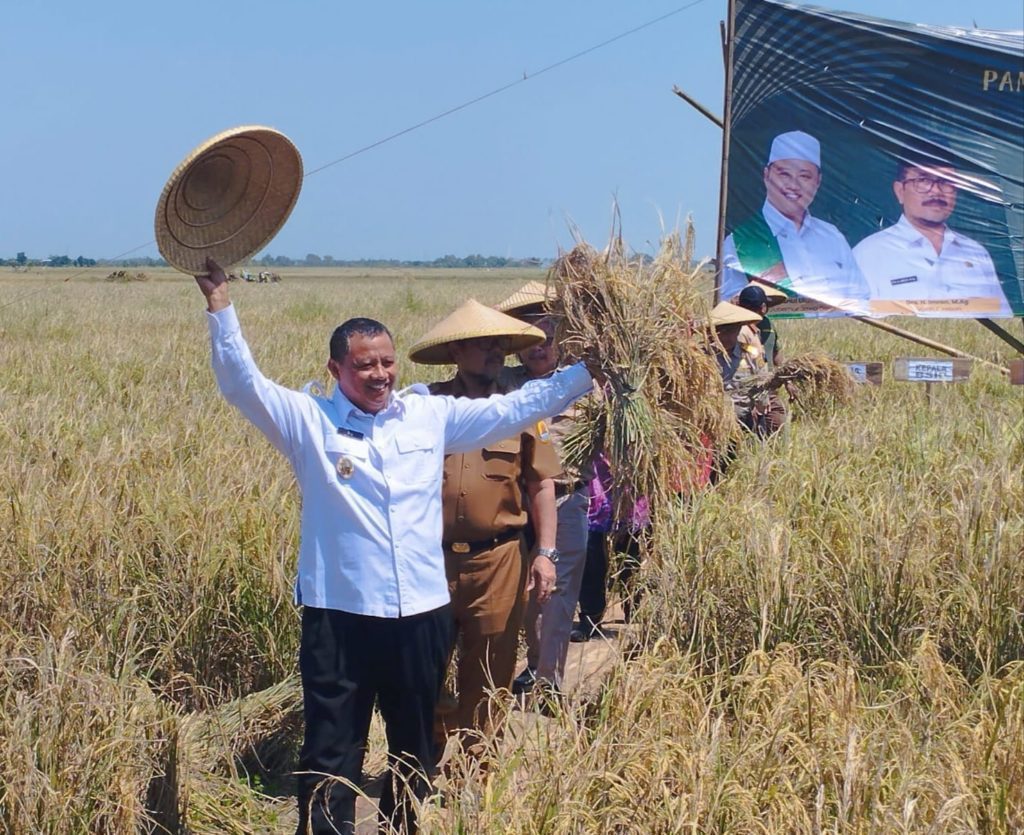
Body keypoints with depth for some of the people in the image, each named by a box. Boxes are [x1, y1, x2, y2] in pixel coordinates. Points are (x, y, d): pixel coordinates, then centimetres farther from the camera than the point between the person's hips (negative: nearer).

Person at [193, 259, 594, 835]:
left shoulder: (432, 415, 6)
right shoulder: (309, 421, -1)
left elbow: (515, 407, 9)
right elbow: (242, 384, -9)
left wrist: (586, 371, 6)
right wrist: (221, 305, -18)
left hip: (422, 612, 4)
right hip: (340, 614, -3)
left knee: (415, 748, 19)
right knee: (332, 753, 1)